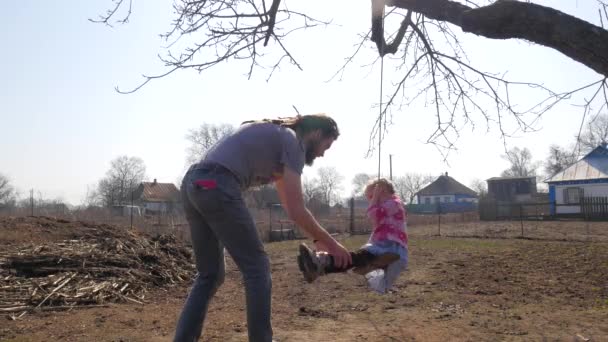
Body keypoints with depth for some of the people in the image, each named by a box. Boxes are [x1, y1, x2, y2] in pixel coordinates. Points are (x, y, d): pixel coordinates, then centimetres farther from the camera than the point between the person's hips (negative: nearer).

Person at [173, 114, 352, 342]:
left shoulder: (276, 136, 30)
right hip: (216, 187, -10)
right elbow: (296, 211, -3)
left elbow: (289, 206, 32)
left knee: (209, 275, 17)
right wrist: (330, 243, 9)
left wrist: (322, 240, 32)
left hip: (192, 184, 10)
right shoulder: (293, 141, 2)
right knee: (257, 268, 2)